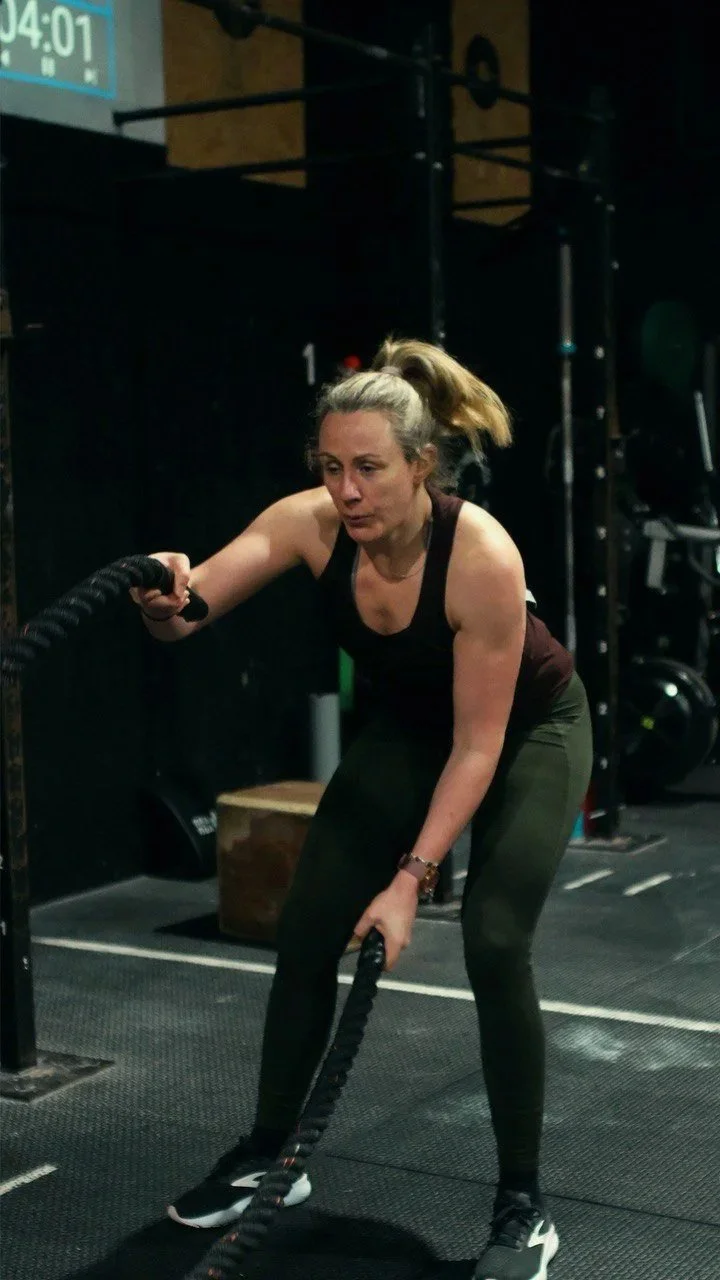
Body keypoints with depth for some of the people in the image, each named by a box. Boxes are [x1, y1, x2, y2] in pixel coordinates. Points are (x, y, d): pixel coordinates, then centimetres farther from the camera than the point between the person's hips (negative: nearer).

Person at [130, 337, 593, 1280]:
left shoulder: (482, 555, -36)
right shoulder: (309, 524, -25)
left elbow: (480, 743, -30)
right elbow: (186, 613, -36)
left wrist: (409, 879, -33)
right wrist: (164, 599, -60)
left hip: (528, 729, -5)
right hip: (409, 728, 5)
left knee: (494, 944, -20)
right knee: (306, 929, -1)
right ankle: (270, 1155, 18)